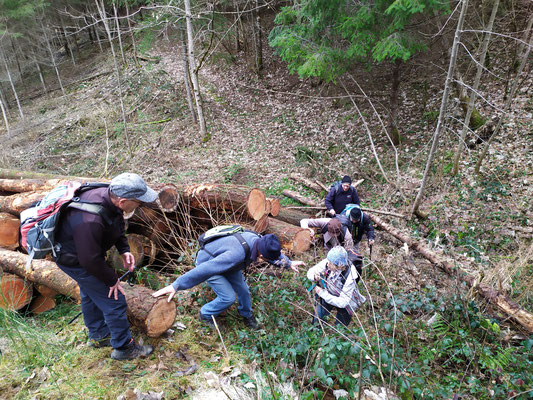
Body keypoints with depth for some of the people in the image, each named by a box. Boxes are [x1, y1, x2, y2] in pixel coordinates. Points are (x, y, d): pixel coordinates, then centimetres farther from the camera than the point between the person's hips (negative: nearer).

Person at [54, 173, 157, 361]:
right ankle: (123, 348, 17)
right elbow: (90, 260, -31)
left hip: (87, 251, 9)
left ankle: (98, 336, 48)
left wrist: (124, 249, -3)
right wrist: (112, 280, -17)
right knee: (113, 300, -2)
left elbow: (118, 224, 4)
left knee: (91, 294, 26)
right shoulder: (90, 222, -42)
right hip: (75, 260, -9)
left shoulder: (108, 195, -16)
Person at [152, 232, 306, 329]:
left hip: (224, 260, 7)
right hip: (207, 262, -7)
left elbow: (275, 254, 6)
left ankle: (246, 314, 38)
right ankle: (205, 315, 17)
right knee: (228, 297, -11)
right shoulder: (237, 254, -44)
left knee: (243, 290, 9)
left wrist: (289, 263, 5)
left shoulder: (257, 240, -21)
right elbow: (205, 270, -44)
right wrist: (176, 286, -43)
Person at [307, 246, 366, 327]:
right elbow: (311, 271, -12)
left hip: (344, 303, -3)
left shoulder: (349, 278, -36)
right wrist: (315, 277, -36)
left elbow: (342, 303, -31)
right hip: (327, 295, 3)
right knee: (316, 322, 3)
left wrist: (322, 293, -34)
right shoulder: (327, 262, -27)